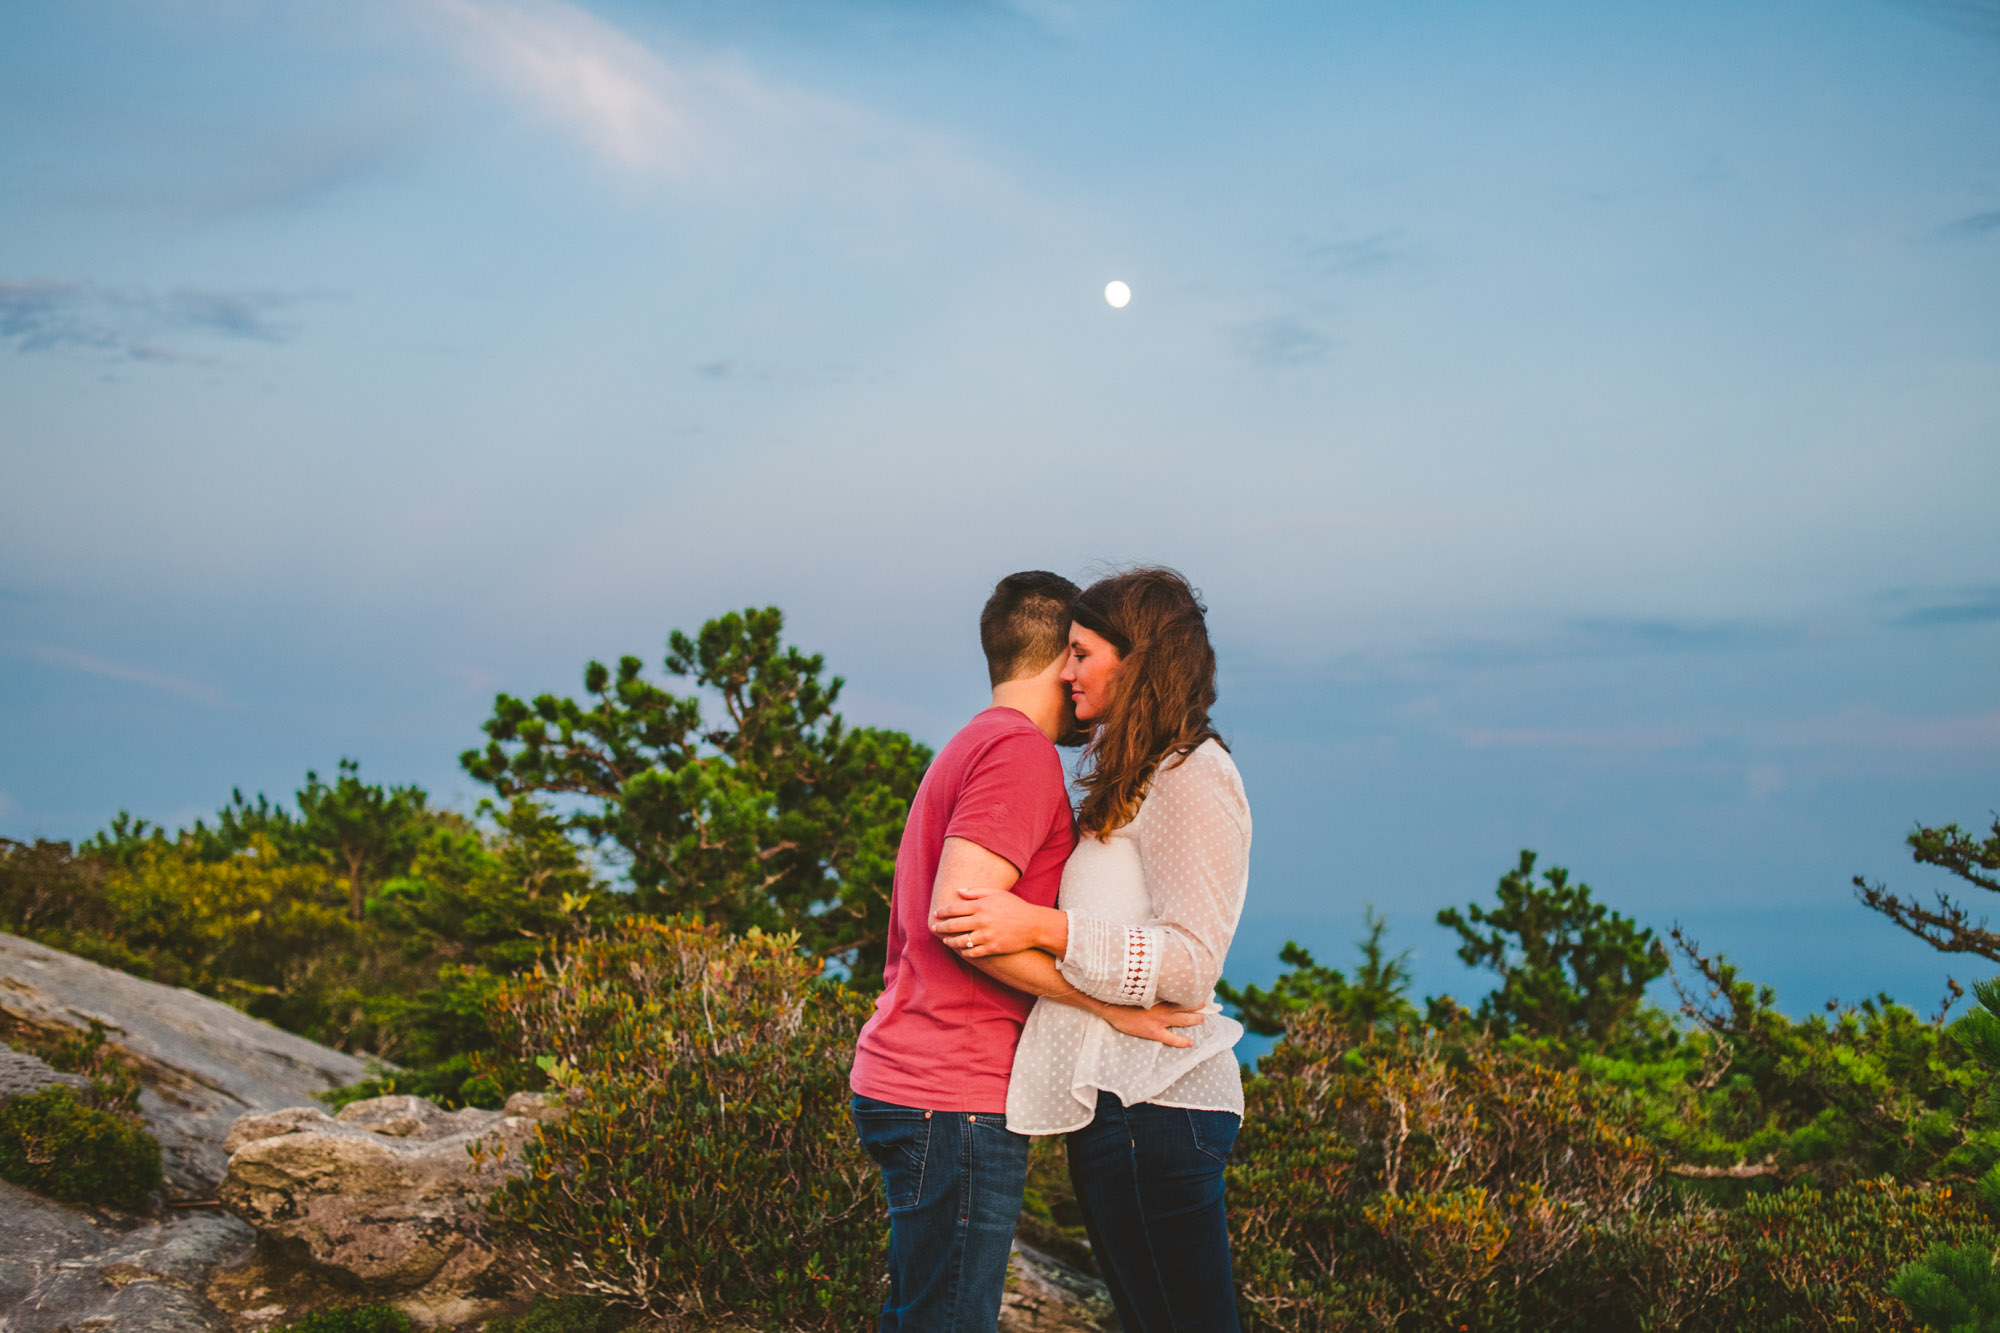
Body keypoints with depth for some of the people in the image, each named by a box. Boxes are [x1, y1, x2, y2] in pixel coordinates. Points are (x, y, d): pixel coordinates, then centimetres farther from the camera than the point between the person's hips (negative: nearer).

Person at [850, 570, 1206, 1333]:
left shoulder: (969, 748, 20)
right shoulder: (1022, 751, -11)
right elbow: (959, 911, -22)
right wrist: (1110, 1002, -16)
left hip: (898, 1080, 10)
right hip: (956, 1099, -10)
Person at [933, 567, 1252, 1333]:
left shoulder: (1191, 780, -12)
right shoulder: (1135, 777, 17)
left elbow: (1190, 966, -20)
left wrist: (1042, 928, -25)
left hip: (1153, 1107, -10)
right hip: (1115, 1097, 10)